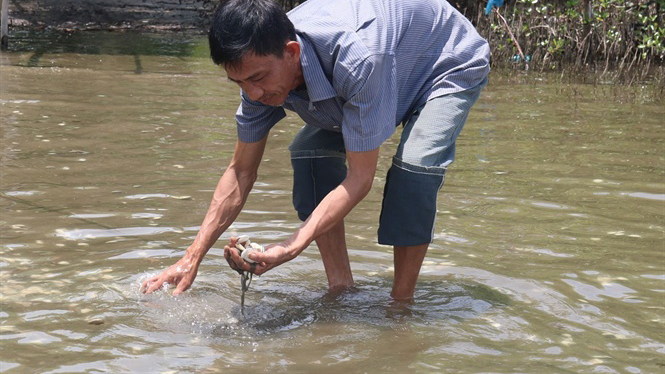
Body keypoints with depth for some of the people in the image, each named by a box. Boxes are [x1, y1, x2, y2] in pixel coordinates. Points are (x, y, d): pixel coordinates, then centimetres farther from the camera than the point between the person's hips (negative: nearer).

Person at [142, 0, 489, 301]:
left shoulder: (356, 59, -45)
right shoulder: (261, 63, -22)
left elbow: (359, 177, -37)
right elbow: (241, 172, -12)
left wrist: (290, 248, -44)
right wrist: (192, 257, -18)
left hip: (453, 64, -7)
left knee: (415, 162, -31)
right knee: (309, 150, -10)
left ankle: (402, 300, -14)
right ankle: (341, 287, -1)